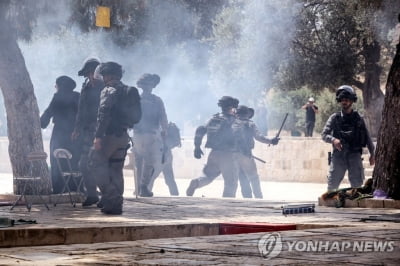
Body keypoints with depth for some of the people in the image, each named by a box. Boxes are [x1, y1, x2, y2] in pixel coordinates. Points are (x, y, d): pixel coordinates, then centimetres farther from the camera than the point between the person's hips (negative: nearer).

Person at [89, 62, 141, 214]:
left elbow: (103, 114, -19)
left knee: (96, 164, -1)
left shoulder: (109, 91, -10)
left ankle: (110, 195, -11)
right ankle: (116, 203, 12)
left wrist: (98, 136, -22)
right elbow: (135, 116, 17)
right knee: (116, 169, 12)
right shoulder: (129, 91, 16)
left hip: (110, 135, -8)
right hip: (124, 136, 8)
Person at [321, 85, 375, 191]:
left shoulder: (358, 118, 8)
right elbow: (324, 135, 1)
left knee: (357, 184, -4)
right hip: (338, 155, 0)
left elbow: (367, 136, 13)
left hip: (354, 155, 0)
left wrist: (372, 154, 10)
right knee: (332, 185, 2)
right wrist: (333, 140, -19)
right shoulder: (335, 118, 5)